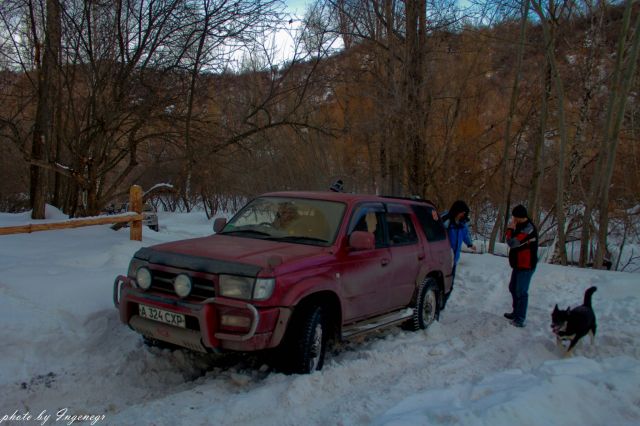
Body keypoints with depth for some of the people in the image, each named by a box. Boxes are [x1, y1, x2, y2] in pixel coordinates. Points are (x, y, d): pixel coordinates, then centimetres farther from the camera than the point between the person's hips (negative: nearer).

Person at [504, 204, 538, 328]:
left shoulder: (528, 229, -24)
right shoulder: (522, 226, 9)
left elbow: (513, 242, -28)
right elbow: (516, 242, 13)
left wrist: (510, 229, -14)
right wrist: (512, 229, -6)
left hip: (526, 266, -11)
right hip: (519, 264, 11)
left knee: (521, 292, -7)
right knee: (513, 288, 20)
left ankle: (520, 319, -2)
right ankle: (516, 313, 34)